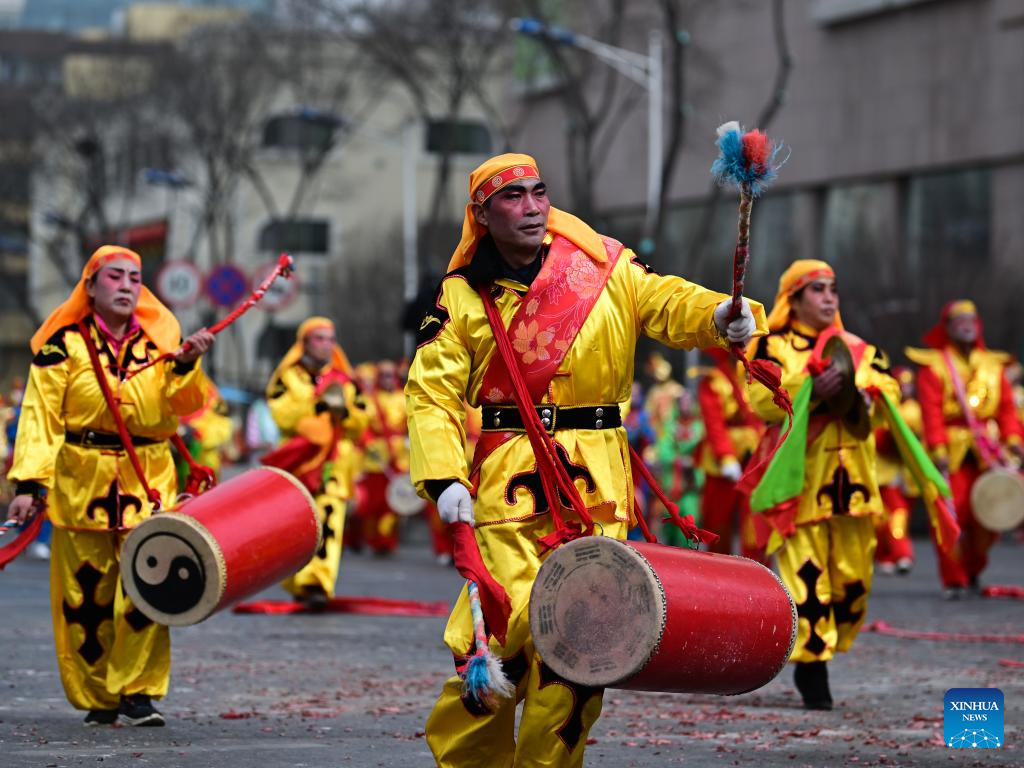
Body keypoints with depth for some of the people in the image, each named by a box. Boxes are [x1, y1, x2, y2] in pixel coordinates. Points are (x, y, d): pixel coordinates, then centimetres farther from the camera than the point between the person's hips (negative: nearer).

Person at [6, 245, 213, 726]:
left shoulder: (158, 341, 8)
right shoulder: (64, 344, -1)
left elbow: (183, 407, 0)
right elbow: (40, 417, -6)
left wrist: (185, 365, -19)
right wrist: (29, 483, -15)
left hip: (148, 483, 1)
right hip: (81, 483, -1)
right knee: (86, 594, 2)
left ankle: (138, 692, -3)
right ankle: (97, 698, 13)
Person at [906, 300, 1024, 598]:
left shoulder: (993, 365, 16)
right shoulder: (933, 366, 2)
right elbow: (931, 410, -8)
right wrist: (938, 448, -19)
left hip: (986, 451, 4)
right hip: (951, 451, -4)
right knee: (951, 515, -9)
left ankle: (973, 570, 22)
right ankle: (953, 580, 0)